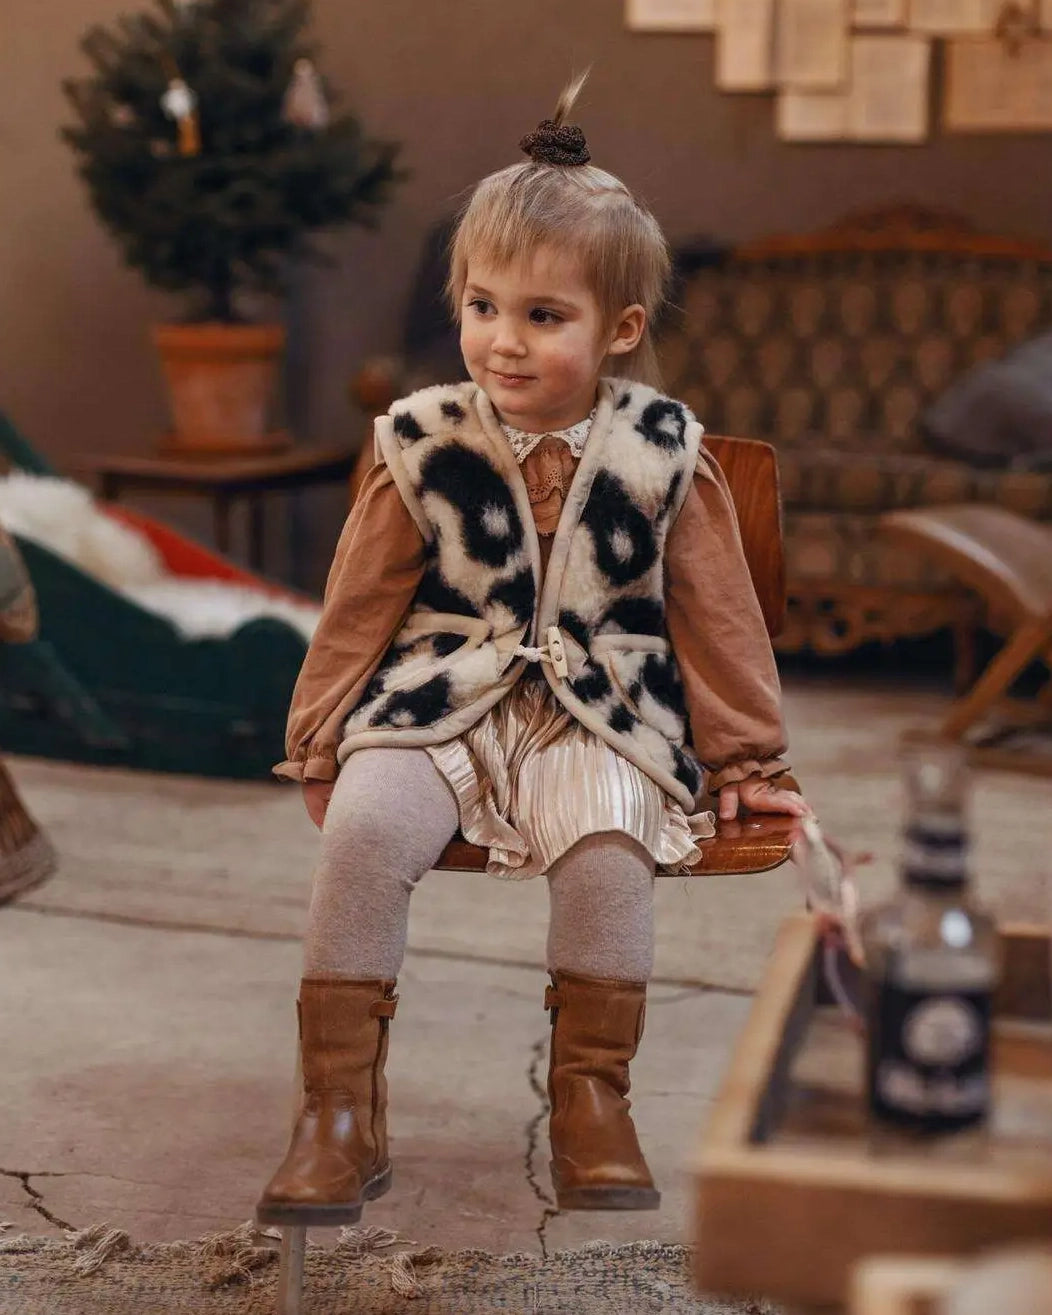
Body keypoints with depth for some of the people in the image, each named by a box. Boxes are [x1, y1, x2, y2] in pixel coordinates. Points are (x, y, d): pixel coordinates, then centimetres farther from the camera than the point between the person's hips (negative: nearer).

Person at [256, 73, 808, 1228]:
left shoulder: (663, 456, -1)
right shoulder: (421, 447, -1)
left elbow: (714, 612, 8)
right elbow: (359, 604, 8)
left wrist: (745, 758, 12)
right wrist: (318, 743, 10)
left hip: (598, 716, 0)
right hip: (440, 699, 1)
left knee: (607, 845, -31)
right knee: (362, 831, -26)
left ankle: (591, 1099, -10)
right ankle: (340, 1112, -13)